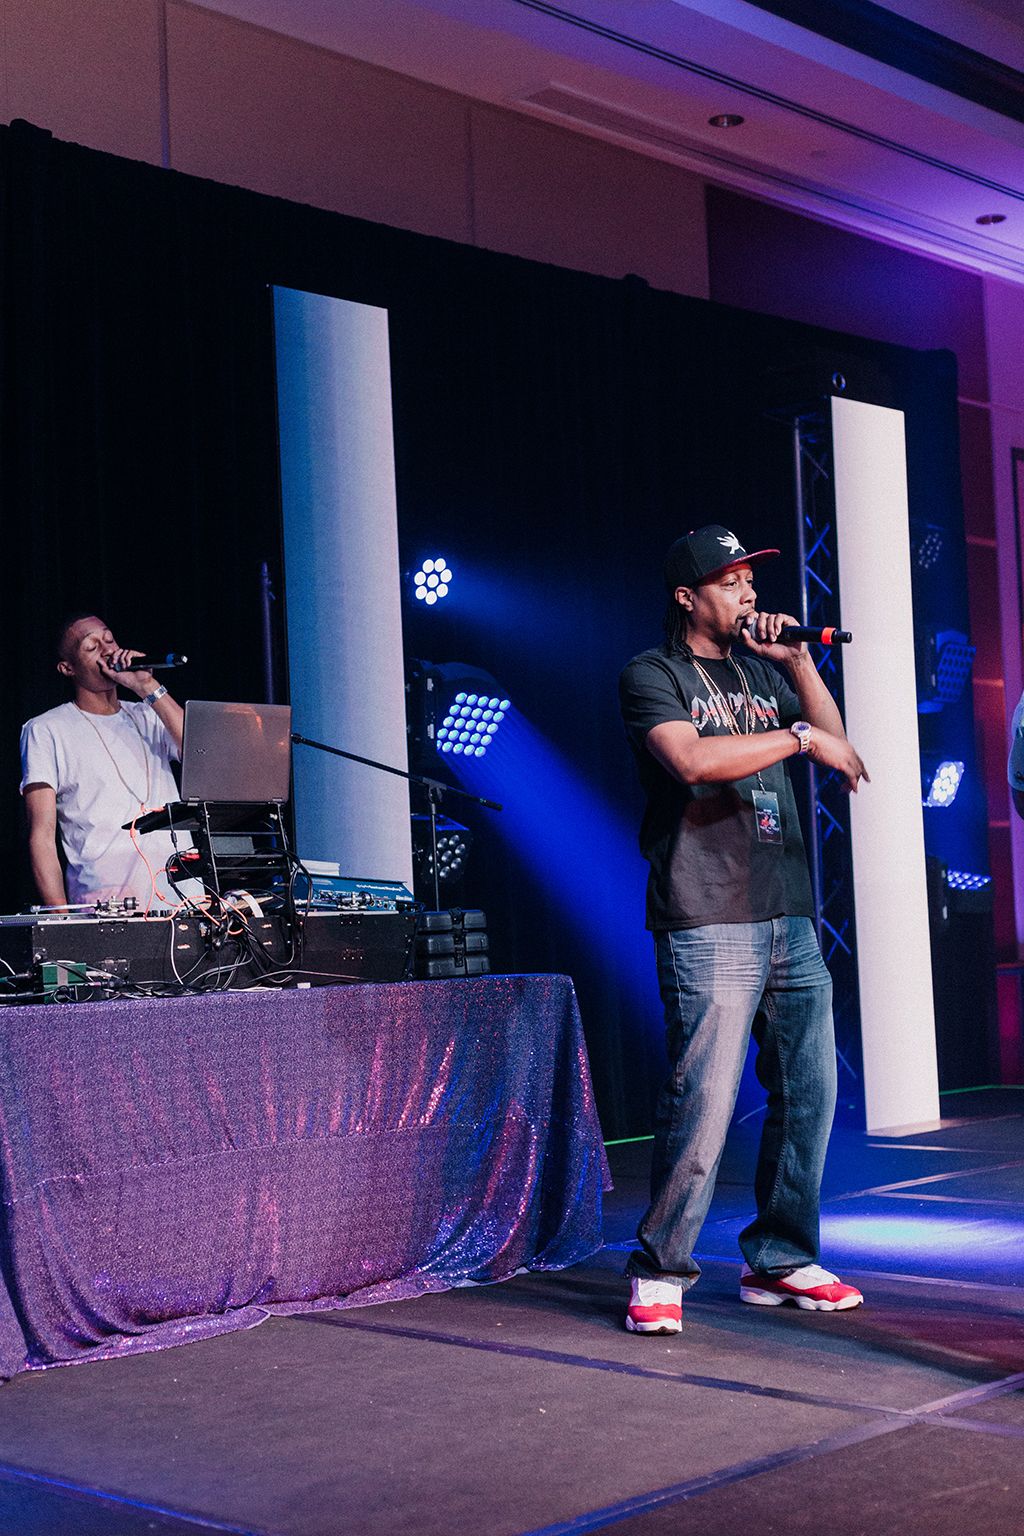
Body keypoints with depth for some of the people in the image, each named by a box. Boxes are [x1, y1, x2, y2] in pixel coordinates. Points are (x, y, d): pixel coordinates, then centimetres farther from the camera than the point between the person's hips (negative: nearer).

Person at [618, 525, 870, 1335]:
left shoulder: (758, 669, 20)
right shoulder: (653, 675, 0)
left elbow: (836, 743, 16)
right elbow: (692, 759, -18)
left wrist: (798, 663, 6)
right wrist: (798, 736, -15)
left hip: (790, 917, 7)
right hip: (709, 922, -7)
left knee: (809, 1092, 7)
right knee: (704, 1101, -10)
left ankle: (780, 1261, 20)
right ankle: (659, 1270, 3)